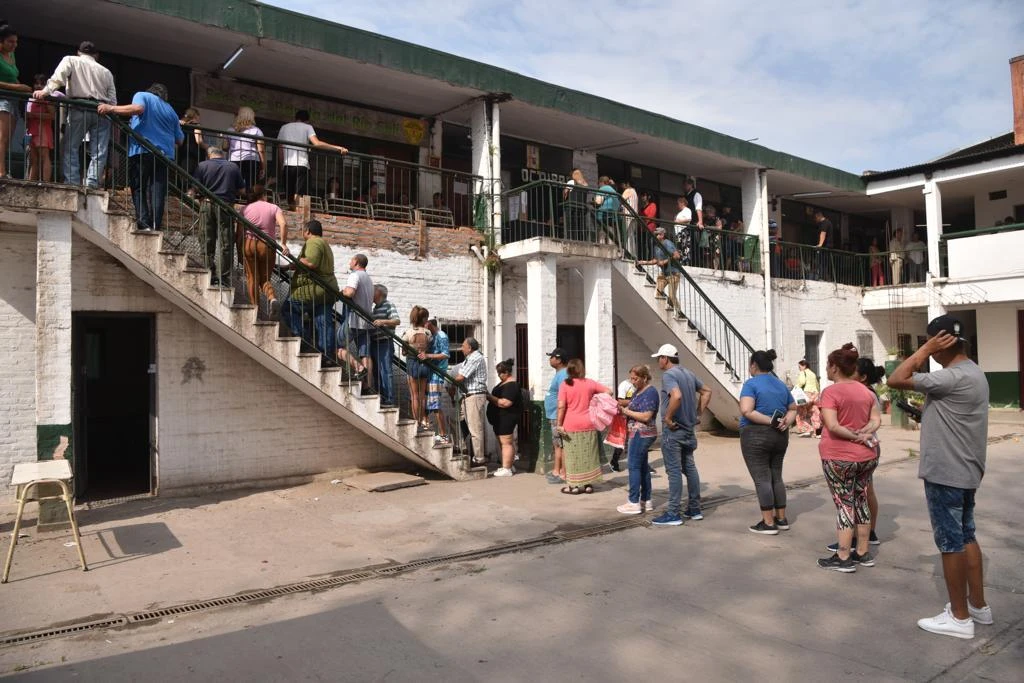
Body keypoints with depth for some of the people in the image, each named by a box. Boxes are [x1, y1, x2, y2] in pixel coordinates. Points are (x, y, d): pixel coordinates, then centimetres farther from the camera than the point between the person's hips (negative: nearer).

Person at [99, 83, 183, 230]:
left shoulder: (142, 96, 10)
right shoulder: (171, 111, 24)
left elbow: (138, 108, -14)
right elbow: (179, 139, 19)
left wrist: (110, 108, -10)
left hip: (143, 151, -4)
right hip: (165, 154, 4)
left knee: (138, 189, 0)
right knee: (158, 192, -1)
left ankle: (144, 224, -14)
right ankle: (156, 226, -11)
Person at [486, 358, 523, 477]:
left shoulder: (511, 385, -18)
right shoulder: (504, 382, 16)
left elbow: (505, 403, -27)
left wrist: (490, 398, -17)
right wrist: (490, 397, 9)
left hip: (507, 418, -11)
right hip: (501, 418, 11)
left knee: (506, 442, -7)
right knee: (505, 442, 14)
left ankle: (507, 469, -4)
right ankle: (510, 465, 22)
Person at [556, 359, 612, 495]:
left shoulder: (565, 385, -7)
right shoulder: (590, 383, 2)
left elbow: (561, 406, -12)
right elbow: (608, 392, 7)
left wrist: (560, 424, -7)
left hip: (571, 425, -3)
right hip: (588, 424, 3)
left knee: (573, 456, 4)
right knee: (588, 455, 11)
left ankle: (574, 485, 8)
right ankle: (588, 485, 16)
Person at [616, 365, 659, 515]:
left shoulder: (650, 392, -14)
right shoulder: (638, 391, 14)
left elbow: (646, 417, -21)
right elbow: (633, 408, 17)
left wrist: (626, 411, -16)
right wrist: (622, 407, -1)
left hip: (642, 434, -10)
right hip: (639, 434, 10)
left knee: (634, 466, -7)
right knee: (643, 466, 12)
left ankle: (634, 503, -3)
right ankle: (646, 500, 18)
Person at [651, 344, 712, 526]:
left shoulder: (668, 375, -15)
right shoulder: (688, 374, 12)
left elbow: (677, 396, -32)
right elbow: (706, 391, 21)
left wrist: (668, 417, -22)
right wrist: (698, 413, 16)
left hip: (673, 429, -9)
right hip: (689, 428, 9)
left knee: (674, 470, -5)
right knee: (690, 467, 14)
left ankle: (673, 514, -1)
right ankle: (694, 509, 21)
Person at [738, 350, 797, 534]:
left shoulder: (751, 384, -10)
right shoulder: (781, 384, 12)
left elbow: (746, 411, -22)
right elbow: (793, 409, 16)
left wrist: (770, 421, -17)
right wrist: (786, 422, -2)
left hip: (756, 436, -7)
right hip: (780, 436, 7)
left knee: (762, 479, -2)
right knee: (776, 477, 15)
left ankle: (768, 523, 1)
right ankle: (782, 519, 21)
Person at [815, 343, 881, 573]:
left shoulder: (831, 392, -14)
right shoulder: (866, 391, 9)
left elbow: (832, 426, -22)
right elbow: (876, 420, 7)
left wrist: (855, 437, -11)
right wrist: (864, 433, -8)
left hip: (839, 457, -7)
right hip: (866, 456, 7)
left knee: (844, 505, 0)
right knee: (860, 502, 16)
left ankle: (843, 558, 6)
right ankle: (863, 553, 24)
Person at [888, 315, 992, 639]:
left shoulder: (953, 377, -22)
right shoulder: (972, 372, 10)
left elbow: (896, 380, -25)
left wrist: (925, 350, -18)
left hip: (945, 473, -10)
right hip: (965, 471, 10)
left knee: (951, 543, 0)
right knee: (966, 537, 18)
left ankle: (959, 617, 10)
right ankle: (978, 605, 29)